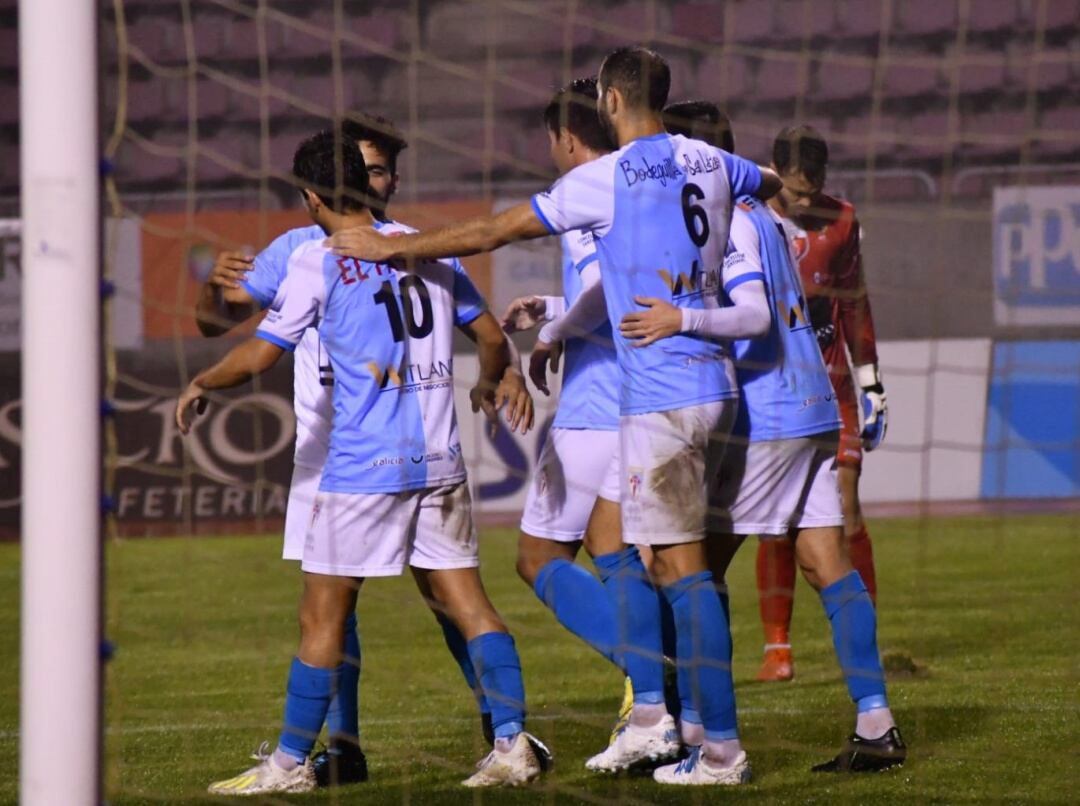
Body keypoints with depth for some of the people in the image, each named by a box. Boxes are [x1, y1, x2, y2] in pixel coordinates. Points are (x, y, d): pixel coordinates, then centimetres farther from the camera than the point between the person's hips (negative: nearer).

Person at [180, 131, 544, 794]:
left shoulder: (318, 264, -5)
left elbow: (259, 356, -3)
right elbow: (491, 335, 17)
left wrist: (200, 385, 15)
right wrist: (494, 383, 37)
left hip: (363, 466, -5)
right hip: (440, 460, 5)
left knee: (323, 616, 2)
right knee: (465, 599, 6)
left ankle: (290, 763, 8)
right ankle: (512, 742, -3)